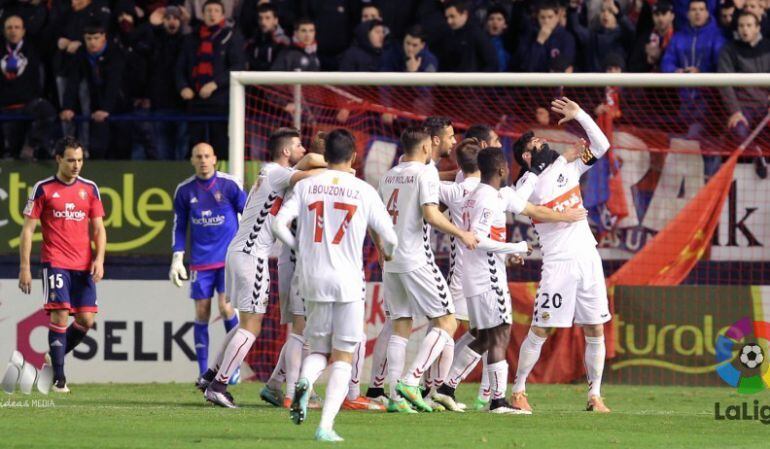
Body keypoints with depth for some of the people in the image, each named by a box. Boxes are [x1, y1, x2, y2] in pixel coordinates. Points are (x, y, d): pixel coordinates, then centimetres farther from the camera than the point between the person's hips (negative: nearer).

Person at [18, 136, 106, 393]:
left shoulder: (89, 189, 10)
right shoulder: (43, 189, 0)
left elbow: (98, 228, 13)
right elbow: (27, 230, 1)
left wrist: (99, 259, -2)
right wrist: (24, 268, -4)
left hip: (84, 265, 4)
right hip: (55, 263, -4)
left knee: (86, 320, -2)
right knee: (59, 316, -14)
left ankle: (53, 359, 21)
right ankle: (58, 378, -9)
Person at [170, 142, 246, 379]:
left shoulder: (230, 184, -5)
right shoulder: (184, 190, 2)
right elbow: (179, 226, 10)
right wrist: (177, 258, 2)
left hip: (229, 258, -2)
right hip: (200, 260, 2)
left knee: (225, 307, -13)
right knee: (202, 313, 0)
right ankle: (203, 373, 6)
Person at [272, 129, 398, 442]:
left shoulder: (306, 186, 4)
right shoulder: (363, 191, 0)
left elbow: (279, 224, -5)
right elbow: (389, 237, 2)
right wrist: (389, 254, 26)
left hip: (312, 279, 2)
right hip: (348, 281, -2)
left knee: (319, 349, 17)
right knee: (343, 356, 4)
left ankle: (304, 381, -18)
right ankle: (326, 425, -8)